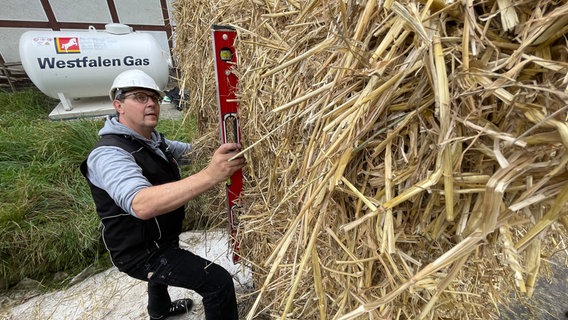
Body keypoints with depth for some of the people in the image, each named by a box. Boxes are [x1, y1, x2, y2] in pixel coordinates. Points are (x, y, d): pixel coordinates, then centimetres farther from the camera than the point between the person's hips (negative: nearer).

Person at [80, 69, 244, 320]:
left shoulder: (153, 140, 0)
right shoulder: (109, 153, -29)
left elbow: (186, 149, 13)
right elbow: (142, 205, -47)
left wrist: (216, 147, -5)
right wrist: (210, 175, -58)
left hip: (159, 239, 10)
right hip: (142, 252, -9)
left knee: (164, 267, 37)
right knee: (218, 281, -13)